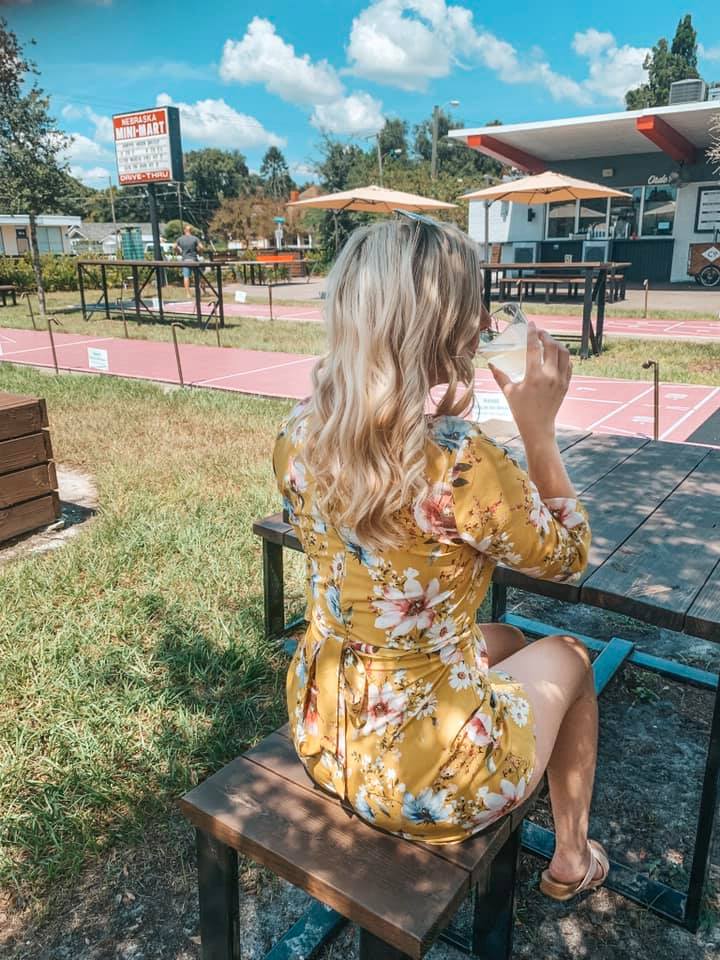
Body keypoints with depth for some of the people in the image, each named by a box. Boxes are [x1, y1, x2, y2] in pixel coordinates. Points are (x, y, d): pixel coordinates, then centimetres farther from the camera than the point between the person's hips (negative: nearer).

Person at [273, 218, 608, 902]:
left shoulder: (298, 435, -11)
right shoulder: (462, 464, -30)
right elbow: (567, 558, -10)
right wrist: (539, 428, -8)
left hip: (321, 735, 6)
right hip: (426, 783, -5)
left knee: (503, 639, 30)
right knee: (565, 657, 23)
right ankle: (571, 859, 46)